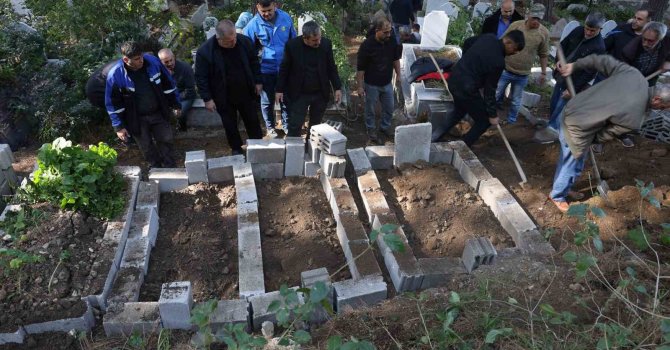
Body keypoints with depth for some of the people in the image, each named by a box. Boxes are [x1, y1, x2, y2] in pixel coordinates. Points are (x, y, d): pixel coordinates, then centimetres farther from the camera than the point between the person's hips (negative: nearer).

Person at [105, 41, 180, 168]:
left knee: (167, 140, 12)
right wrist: (118, 126, -9)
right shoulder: (115, 75, -21)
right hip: (137, 119, -2)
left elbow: (168, 84, 0)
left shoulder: (152, 61, -14)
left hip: (159, 113, 2)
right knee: (147, 147, 11)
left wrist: (175, 104, 6)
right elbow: (113, 103, -11)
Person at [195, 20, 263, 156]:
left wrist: (258, 82, 5)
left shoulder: (244, 41, -14)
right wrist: (207, 99, -13)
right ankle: (236, 149, 38)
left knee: (253, 121, 18)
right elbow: (201, 78, -14)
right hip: (224, 98, -2)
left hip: (245, 93, 2)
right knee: (230, 126, 15)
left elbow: (254, 62, 3)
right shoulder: (204, 51, -23)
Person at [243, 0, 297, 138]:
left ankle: (286, 125, 35)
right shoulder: (253, 25, -15)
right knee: (267, 100, 13)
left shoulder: (286, 18, -8)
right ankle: (270, 127, 33)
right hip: (265, 69, -2)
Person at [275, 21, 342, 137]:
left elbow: (332, 68, 3)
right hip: (299, 94, -2)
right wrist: (279, 89, -1)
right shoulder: (292, 45, -12)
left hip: (320, 93, 2)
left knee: (316, 125, 14)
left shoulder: (326, 44, -7)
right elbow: (284, 69, -2)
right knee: (295, 127, -1)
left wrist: (337, 88, 1)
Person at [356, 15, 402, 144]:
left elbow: (396, 59, 8)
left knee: (389, 108, 17)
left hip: (387, 83, 4)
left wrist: (398, 75, 10)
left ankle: (385, 126, 41)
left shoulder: (392, 42, -10)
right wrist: (360, 86, -14)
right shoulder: (367, 45, -22)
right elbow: (360, 68, -16)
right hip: (371, 84, -4)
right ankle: (371, 129, 36)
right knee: (370, 109, 13)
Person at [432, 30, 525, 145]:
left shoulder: (487, 37, -1)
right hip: (466, 88, -9)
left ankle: (435, 135, 30)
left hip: (454, 79, 9)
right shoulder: (498, 62, -22)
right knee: (484, 121, 10)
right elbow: (490, 90, -14)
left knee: (459, 111, 33)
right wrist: (492, 115, -2)